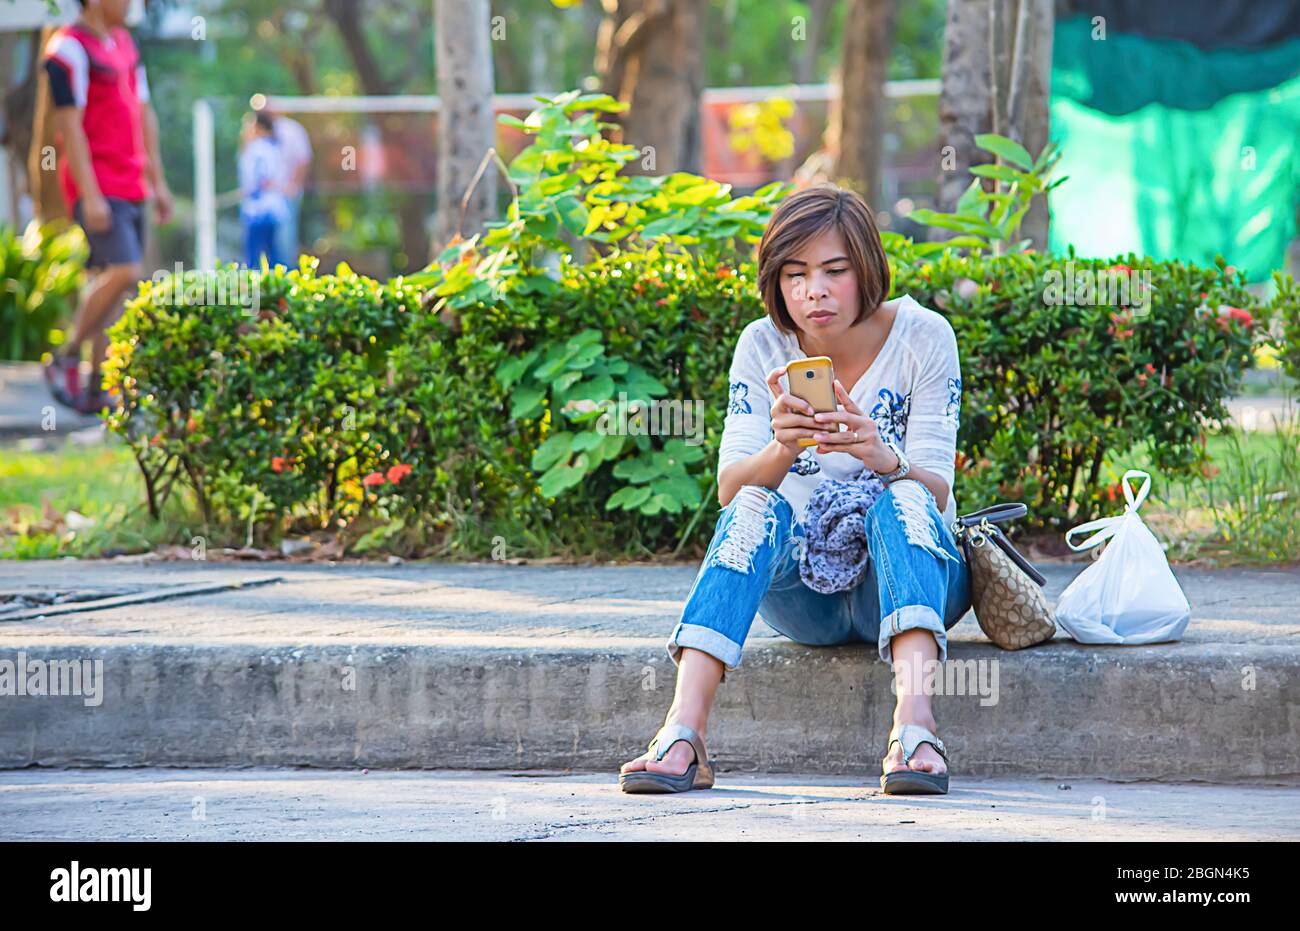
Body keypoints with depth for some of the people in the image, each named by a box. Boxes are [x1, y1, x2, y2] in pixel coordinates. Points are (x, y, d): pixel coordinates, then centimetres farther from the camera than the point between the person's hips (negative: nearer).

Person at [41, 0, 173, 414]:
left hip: (130, 188, 8)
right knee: (123, 272, -19)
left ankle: (95, 389, 7)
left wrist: (157, 181, 20)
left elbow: (144, 113, 23)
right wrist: (90, 195, -20)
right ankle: (66, 359, -4)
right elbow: (69, 125, -16)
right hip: (97, 187, -8)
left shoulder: (124, 42, 17)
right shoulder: (70, 48, -10)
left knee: (108, 283, 6)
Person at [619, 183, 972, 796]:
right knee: (756, 505, -29)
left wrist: (881, 457, -37)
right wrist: (782, 450, -36)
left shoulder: (923, 337, -8)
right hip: (802, 594, 1)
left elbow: (936, 493, -15)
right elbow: (729, 489, -14)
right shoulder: (764, 345, -4)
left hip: (907, 575, -1)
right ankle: (683, 734, -44)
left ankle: (914, 723, -53)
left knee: (901, 499, -32)